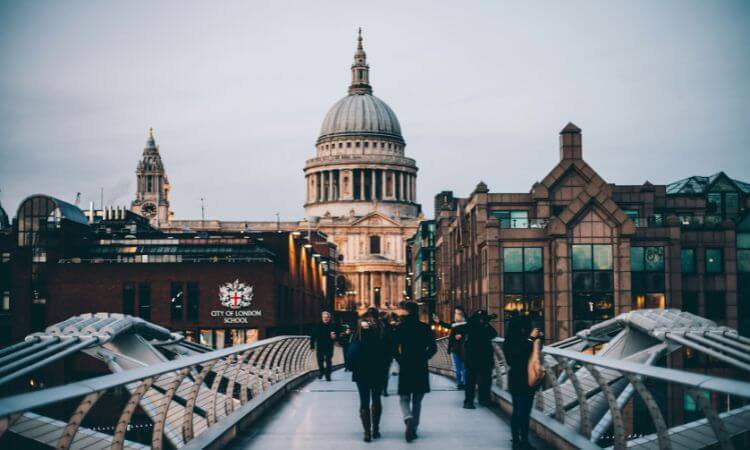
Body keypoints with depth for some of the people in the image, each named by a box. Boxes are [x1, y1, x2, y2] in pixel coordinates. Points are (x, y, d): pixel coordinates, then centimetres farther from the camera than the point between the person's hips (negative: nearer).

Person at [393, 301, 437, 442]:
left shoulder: (400, 328, -4)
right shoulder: (425, 328, -1)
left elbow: (394, 348, -7)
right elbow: (433, 347, -3)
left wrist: (400, 360, 8)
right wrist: (424, 358, 9)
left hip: (405, 368, -1)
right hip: (421, 369, 2)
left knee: (404, 399, 7)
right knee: (417, 401, 13)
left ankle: (409, 418, -22)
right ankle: (413, 429, 14)